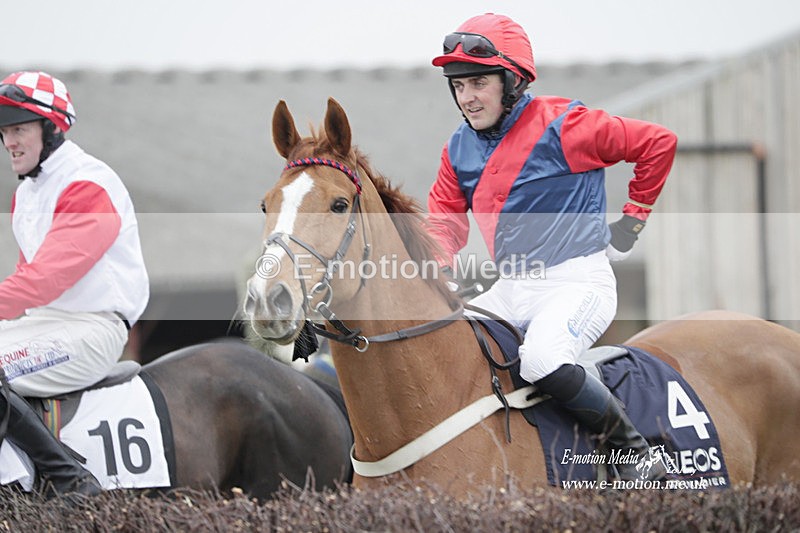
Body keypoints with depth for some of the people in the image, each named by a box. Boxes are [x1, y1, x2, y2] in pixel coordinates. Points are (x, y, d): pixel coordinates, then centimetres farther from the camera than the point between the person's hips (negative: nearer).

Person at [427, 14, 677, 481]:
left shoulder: (562, 127, -12)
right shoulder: (460, 150, 7)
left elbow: (658, 143, -5)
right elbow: (444, 221, 11)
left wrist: (632, 221, 0)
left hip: (578, 281, -8)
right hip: (510, 291, 8)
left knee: (543, 361, -34)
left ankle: (633, 447, -17)